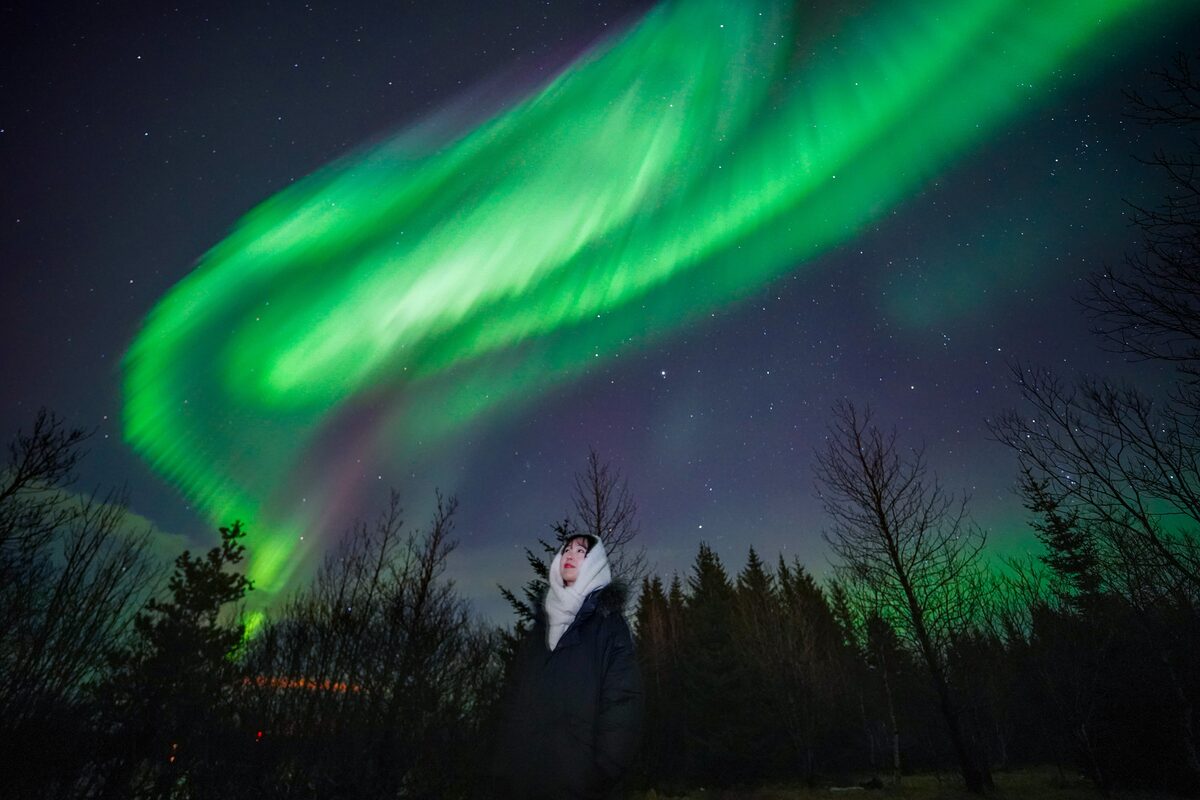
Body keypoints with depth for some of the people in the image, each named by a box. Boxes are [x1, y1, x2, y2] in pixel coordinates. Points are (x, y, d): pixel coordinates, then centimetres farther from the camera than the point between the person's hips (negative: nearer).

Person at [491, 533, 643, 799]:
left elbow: (622, 698, -13)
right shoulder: (544, 622, 11)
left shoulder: (607, 620, -6)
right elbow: (516, 695, 10)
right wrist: (504, 766, 3)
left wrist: (602, 772, -18)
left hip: (577, 773, -5)